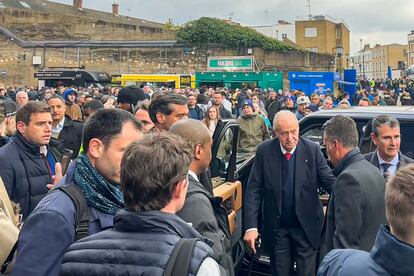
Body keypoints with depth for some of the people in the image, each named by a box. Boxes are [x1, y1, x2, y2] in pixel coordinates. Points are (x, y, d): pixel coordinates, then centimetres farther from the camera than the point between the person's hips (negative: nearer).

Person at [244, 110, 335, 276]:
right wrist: (251, 226, -15)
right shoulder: (264, 151, -7)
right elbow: (253, 189, -7)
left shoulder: (312, 149, -8)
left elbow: (329, 181, -7)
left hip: (307, 226, 0)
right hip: (276, 227, 1)